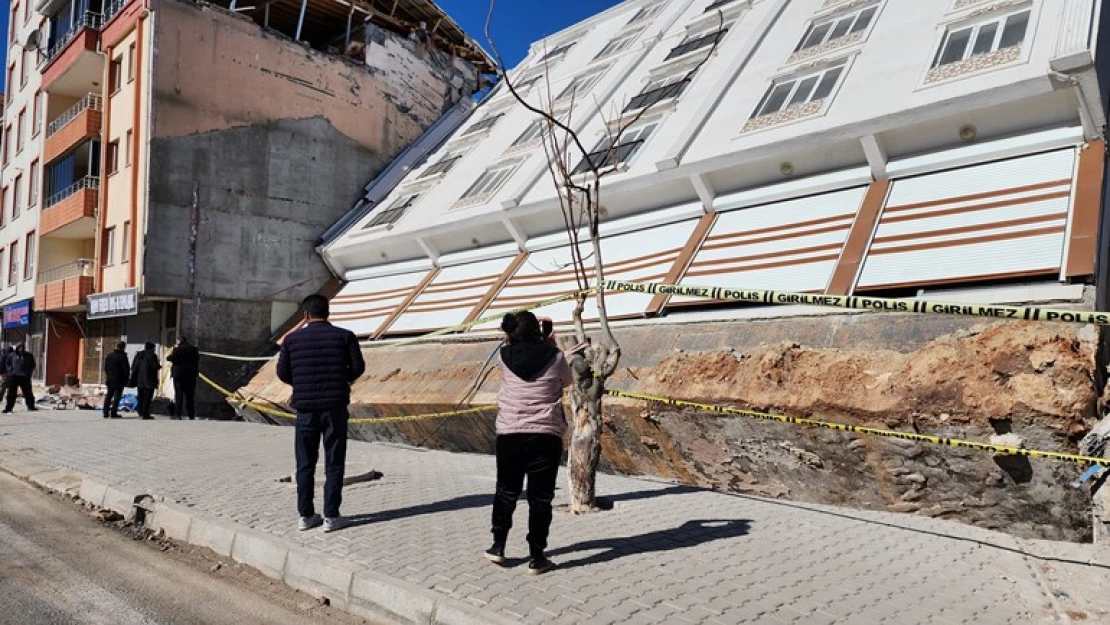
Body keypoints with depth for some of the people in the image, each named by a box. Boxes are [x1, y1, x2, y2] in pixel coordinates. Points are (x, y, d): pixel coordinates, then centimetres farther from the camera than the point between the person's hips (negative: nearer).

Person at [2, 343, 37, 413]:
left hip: (25, 377, 1)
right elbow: (7, 363, 14)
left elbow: (32, 365, 16)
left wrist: (29, 372, 3)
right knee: (11, 393, 0)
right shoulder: (12, 355, 4)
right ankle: (8, 408, 4)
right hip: (14, 376, -1)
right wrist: (10, 370, -2)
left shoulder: (28, 356, 5)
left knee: (28, 392, 7)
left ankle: (31, 406, 19)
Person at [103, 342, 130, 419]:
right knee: (117, 396, -2)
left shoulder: (109, 356, 8)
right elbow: (126, 369, -13)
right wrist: (126, 379, 0)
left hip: (110, 379, 7)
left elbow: (106, 368, 14)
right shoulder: (123, 357, -13)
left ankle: (106, 412, 14)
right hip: (119, 380, -7)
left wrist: (107, 377, 22)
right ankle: (113, 413, -4)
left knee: (108, 395, 13)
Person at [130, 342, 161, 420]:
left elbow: (133, 367, 11)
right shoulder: (152, 355, -12)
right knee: (147, 397, -4)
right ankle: (145, 414, -7)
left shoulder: (138, 355, 10)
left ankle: (140, 413, 21)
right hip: (149, 380, -7)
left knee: (141, 397, 16)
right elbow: (155, 366, -17)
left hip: (139, 380, 7)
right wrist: (159, 366, 6)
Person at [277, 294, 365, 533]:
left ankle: (305, 515, 15)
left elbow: (282, 372, 3)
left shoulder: (292, 339, 1)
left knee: (305, 464, 11)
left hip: (305, 407, 1)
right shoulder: (344, 336, -2)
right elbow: (358, 367, -4)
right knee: (333, 463, 4)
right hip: (335, 406, -1)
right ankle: (331, 516, 5)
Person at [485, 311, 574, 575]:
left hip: (509, 434, 2)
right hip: (545, 435, -2)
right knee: (540, 496, 5)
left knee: (506, 491, 18)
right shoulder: (554, 357, -7)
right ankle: (536, 557, 10)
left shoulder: (504, 357, -2)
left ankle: (498, 547, 25)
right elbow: (567, 381, 12)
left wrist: (543, 346, 23)